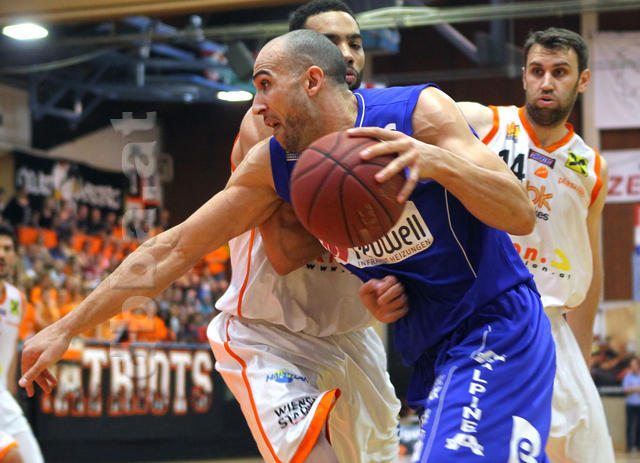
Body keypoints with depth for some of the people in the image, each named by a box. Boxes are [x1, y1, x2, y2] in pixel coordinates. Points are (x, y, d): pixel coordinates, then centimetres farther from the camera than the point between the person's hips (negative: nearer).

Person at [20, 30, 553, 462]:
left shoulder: (420, 113, -16)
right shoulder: (272, 166, -1)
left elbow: (521, 216, -20)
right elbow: (173, 250, 2)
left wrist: (437, 161, -39)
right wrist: (65, 329, 1)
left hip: (498, 332, -6)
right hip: (430, 350, 7)